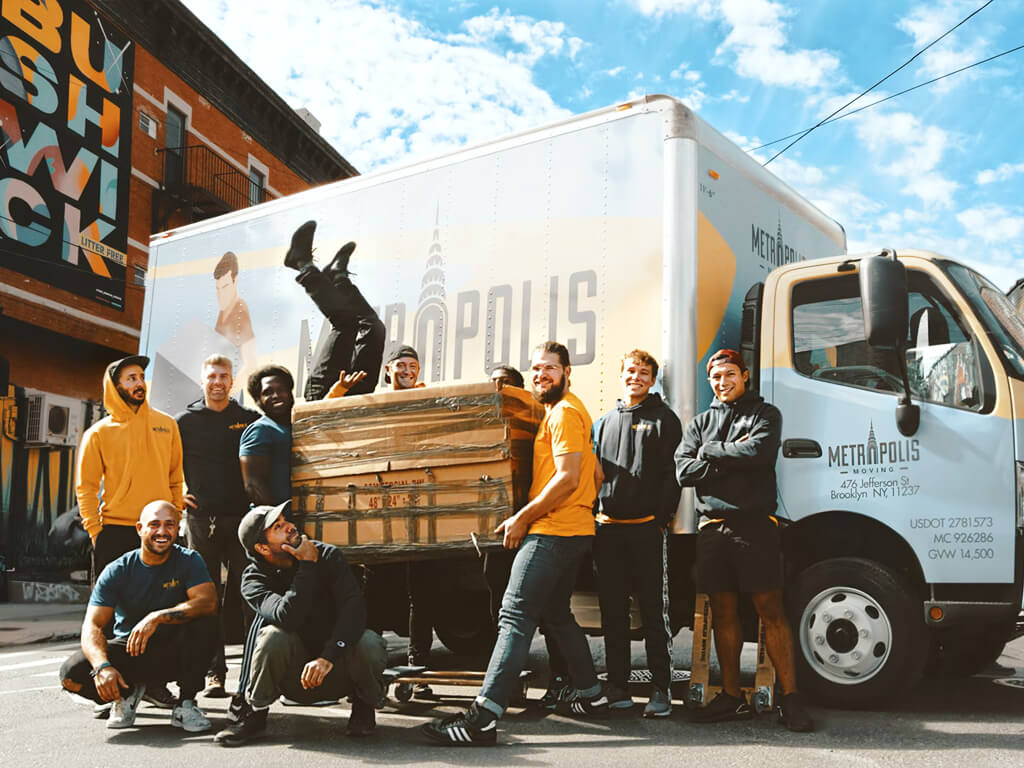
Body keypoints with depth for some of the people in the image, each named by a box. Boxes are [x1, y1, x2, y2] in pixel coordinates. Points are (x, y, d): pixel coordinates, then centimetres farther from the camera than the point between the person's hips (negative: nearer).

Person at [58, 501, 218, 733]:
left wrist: (157, 617, -38)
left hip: (175, 653, -1)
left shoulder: (189, 561, -8)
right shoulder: (118, 571, -8)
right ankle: (128, 691, 9)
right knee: (72, 674, -24)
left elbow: (208, 602, -25)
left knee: (205, 623, -31)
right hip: (128, 651, 1)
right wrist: (103, 666, -36)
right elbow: (92, 625, -16)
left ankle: (186, 703, -13)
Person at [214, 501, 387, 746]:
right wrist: (308, 565, -26)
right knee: (275, 636, -31)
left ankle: (364, 704, 1)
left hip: (337, 664, 0)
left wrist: (328, 657, -37)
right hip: (294, 676, 0)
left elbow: (354, 607, -23)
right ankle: (255, 713, -7)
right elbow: (288, 618, -31)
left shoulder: (328, 556, -9)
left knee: (369, 644, -32)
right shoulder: (254, 580, -11)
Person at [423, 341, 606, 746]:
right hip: (574, 530, 11)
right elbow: (596, 475, 26)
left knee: (515, 616, -15)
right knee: (556, 614, 20)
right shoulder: (563, 411, 21)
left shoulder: (565, 412, -10)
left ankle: (482, 718, -19)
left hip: (553, 531, -11)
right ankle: (590, 696, 26)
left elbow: (568, 478, -19)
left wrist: (521, 518, -16)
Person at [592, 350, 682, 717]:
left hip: (646, 528, -4)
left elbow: (673, 474, -2)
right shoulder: (604, 422, 18)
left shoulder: (664, 419, 5)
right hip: (608, 528, 5)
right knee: (613, 612, 8)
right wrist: (595, 513, 9)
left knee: (654, 612, -2)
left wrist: (662, 518, -10)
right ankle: (618, 687, 15)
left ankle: (661, 690, 3)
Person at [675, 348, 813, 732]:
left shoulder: (765, 414, 9)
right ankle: (732, 697, 15)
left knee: (770, 610, -6)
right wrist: (734, 458, -5)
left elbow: (758, 453, -12)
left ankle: (790, 698, -3)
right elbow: (684, 470, 3)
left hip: (754, 524, -4)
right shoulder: (699, 423, 19)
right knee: (723, 613, 7)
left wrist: (710, 451, -3)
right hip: (712, 526, 4)